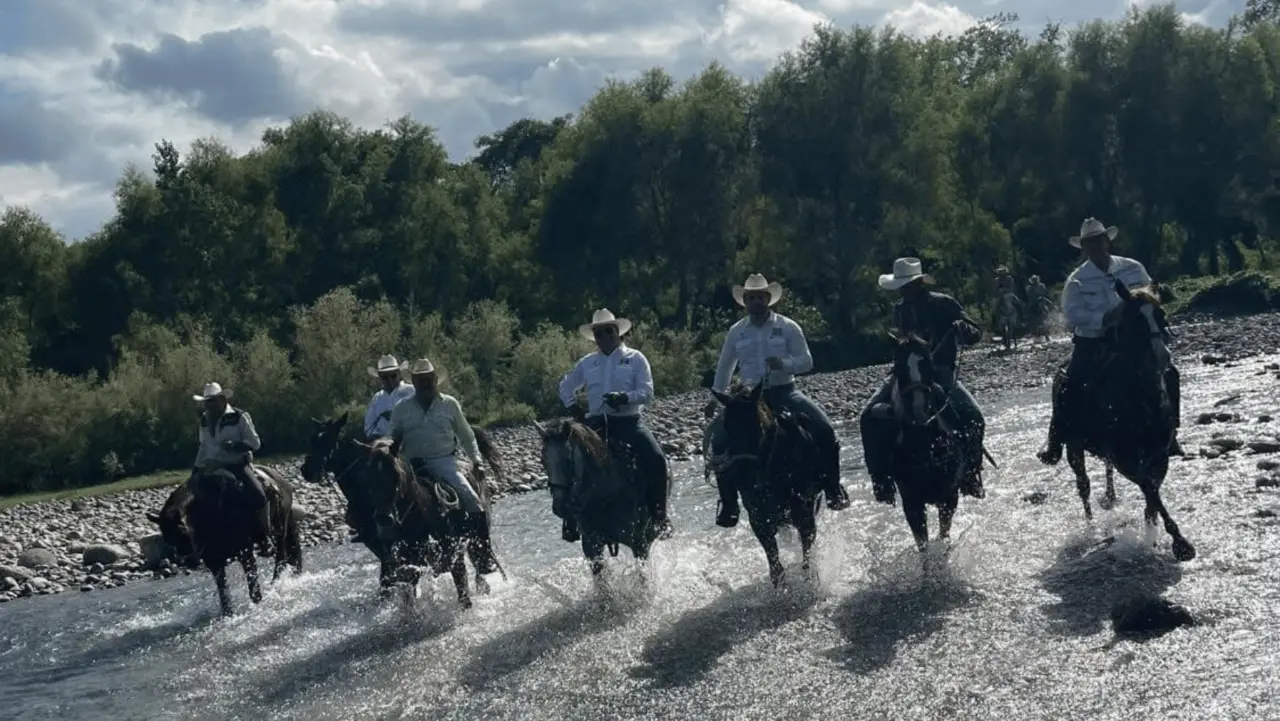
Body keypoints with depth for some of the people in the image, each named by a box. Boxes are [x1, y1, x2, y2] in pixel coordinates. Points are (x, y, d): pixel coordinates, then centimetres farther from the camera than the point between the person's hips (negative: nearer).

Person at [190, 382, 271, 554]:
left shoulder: (239, 417, -7)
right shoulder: (205, 420, 8)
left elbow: (255, 443, -7)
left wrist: (236, 445, -24)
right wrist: (195, 469, 12)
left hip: (238, 464, -5)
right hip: (212, 466, 5)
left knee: (257, 493, -25)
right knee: (191, 485, -10)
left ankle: (265, 538, -12)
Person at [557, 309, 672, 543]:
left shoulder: (635, 358, 5)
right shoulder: (587, 363, 14)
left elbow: (647, 392, -5)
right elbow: (566, 386, 28)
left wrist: (625, 397, -24)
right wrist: (574, 407, 10)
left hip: (629, 420, -3)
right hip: (597, 422, 3)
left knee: (655, 458, -25)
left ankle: (659, 514, -11)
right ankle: (572, 519, -4)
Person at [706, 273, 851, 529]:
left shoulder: (788, 327, 0)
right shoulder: (737, 332, 8)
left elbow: (807, 361, -2)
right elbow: (724, 367, 20)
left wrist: (784, 364, -21)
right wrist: (716, 397, 15)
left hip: (784, 392, -2)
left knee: (824, 430, -22)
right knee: (720, 438, -18)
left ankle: (833, 489, -5)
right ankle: (729, 504, -7)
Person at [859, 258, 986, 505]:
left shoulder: (944, 304, -2)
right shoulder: (900, 309, 10)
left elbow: (976, 334, -2)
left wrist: (960, 329, -24)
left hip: (942, 373, -4)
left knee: (973, 417, -27)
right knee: (870, 417, -17)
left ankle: (970, 479, -9)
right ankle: (882, 482, -9)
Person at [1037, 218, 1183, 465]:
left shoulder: (1133, 268, 3)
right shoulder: (1077, 280, -5)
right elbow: (1072, 314, -16)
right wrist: (1104, 318, -28)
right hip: (1092, 343, -2)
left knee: (1168, 374, -9)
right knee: (1070, 387, -20)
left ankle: (1169, 434, 5)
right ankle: (1055, 443, -8)